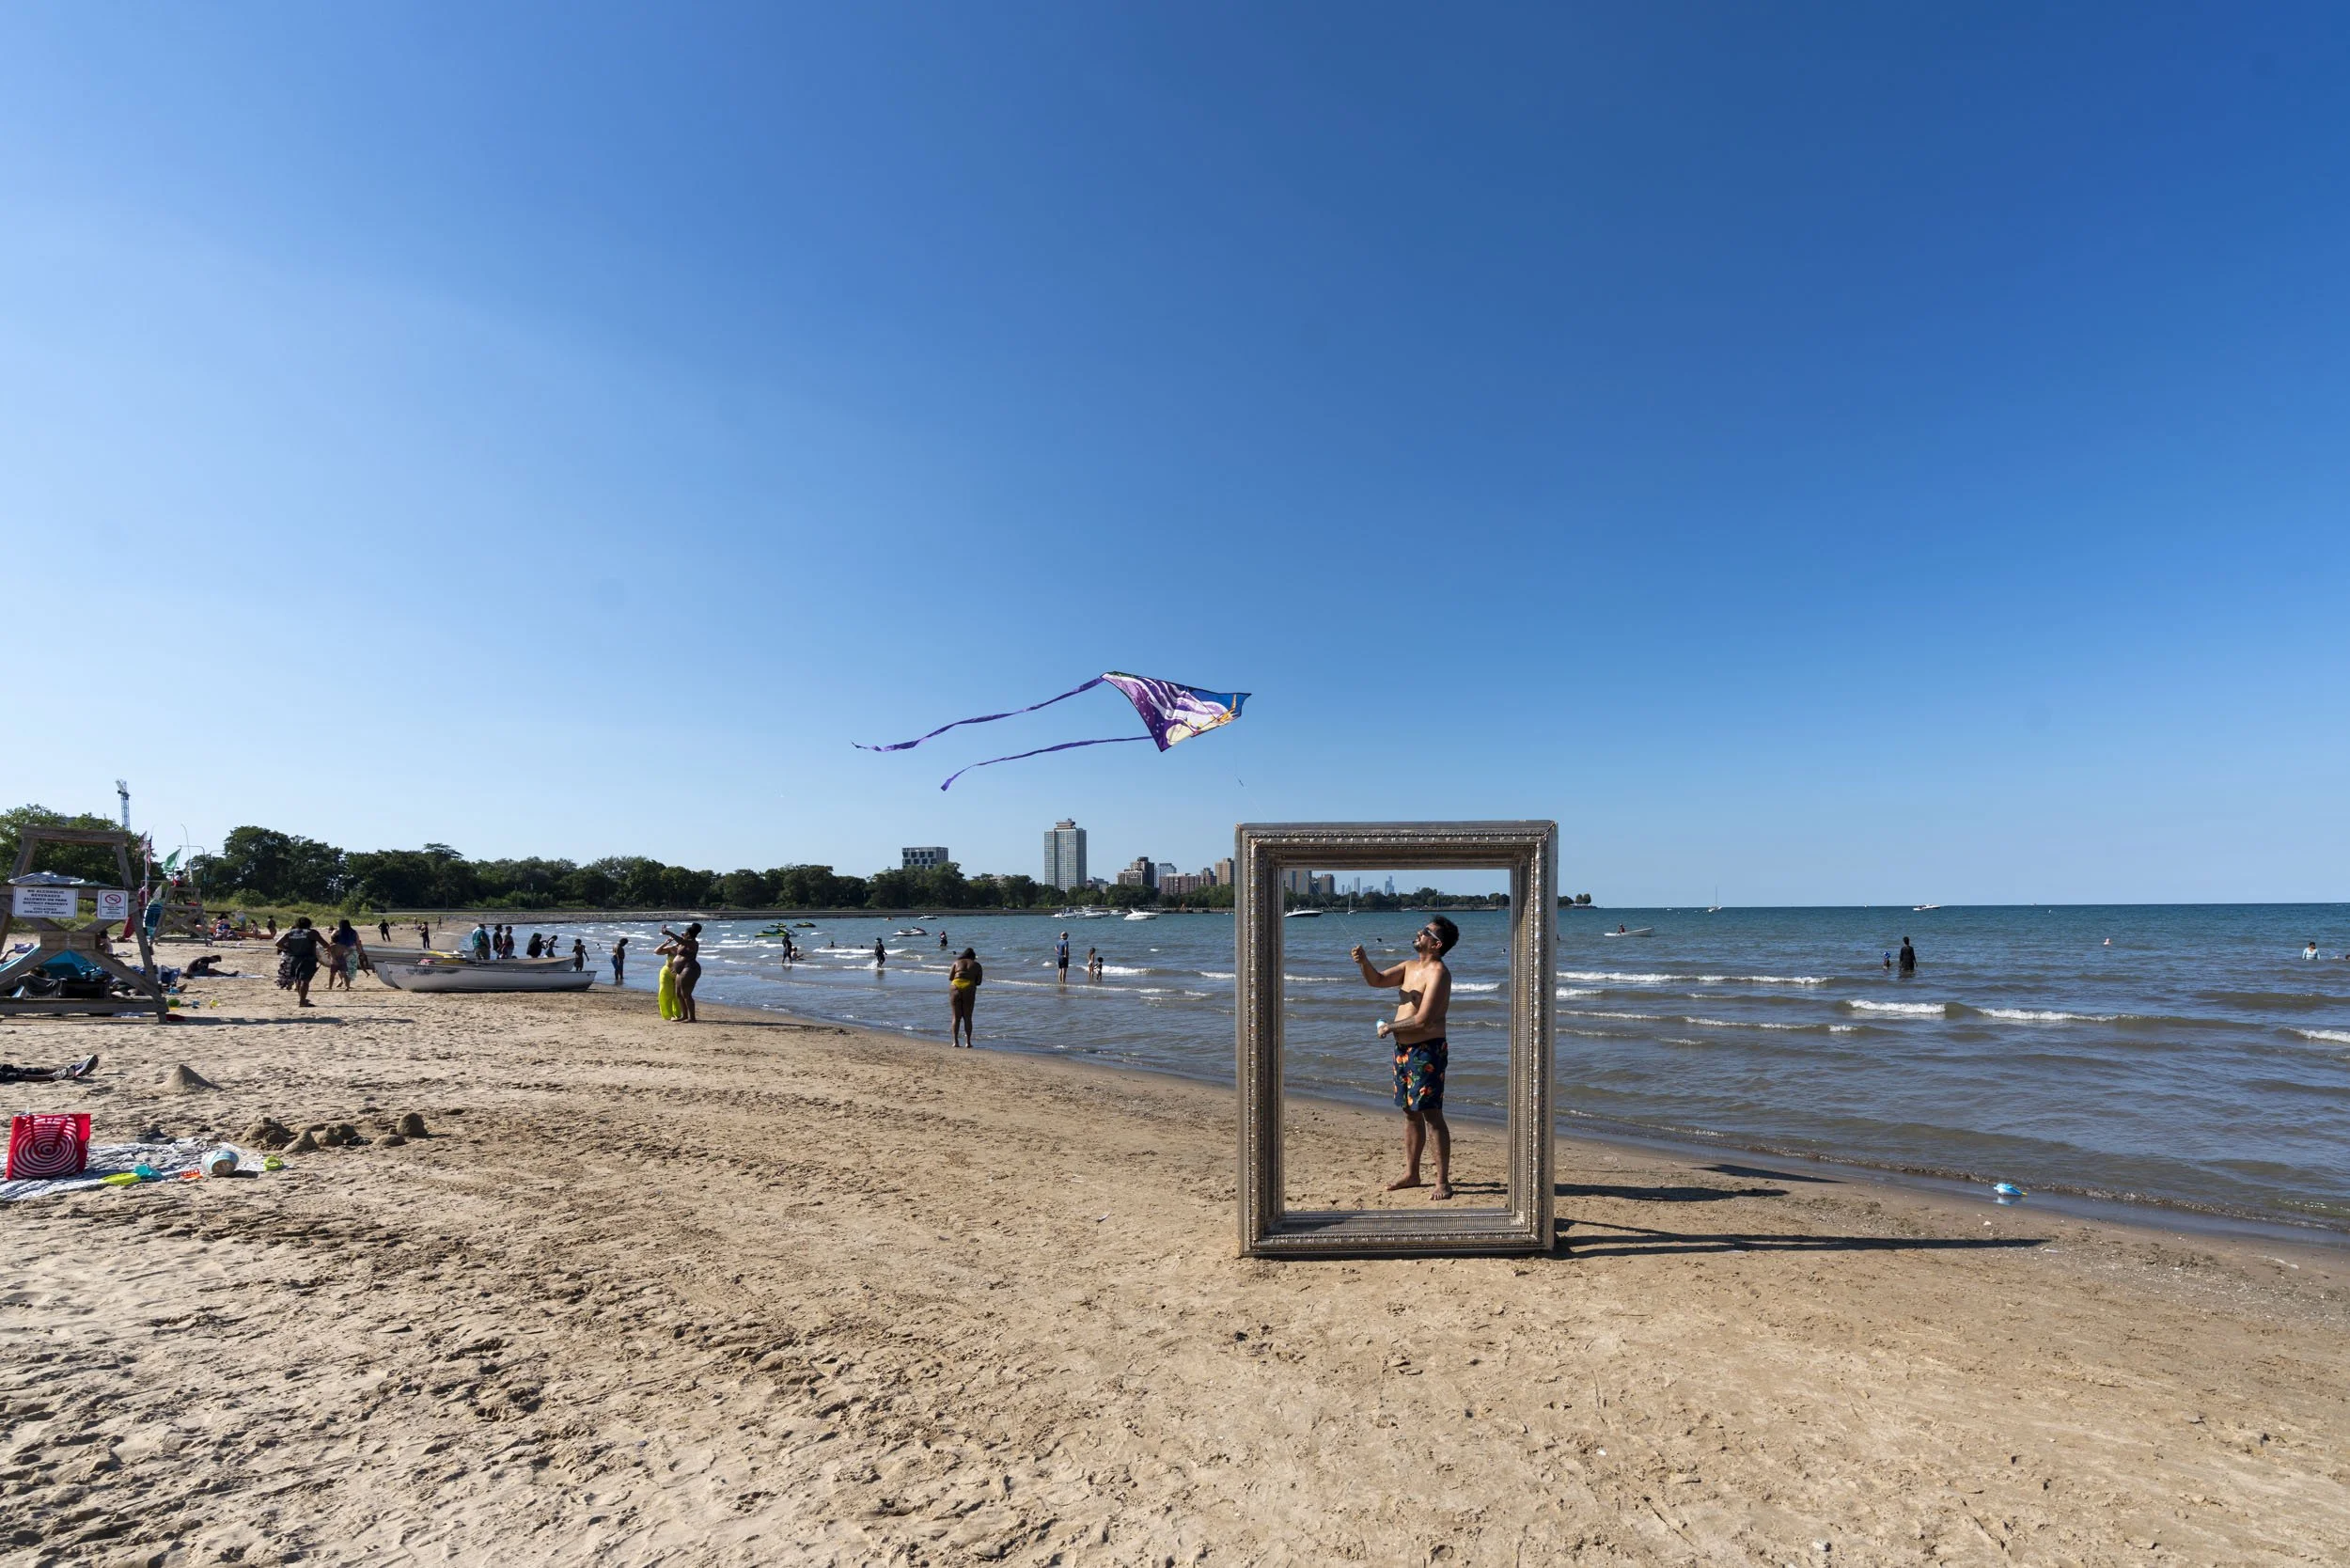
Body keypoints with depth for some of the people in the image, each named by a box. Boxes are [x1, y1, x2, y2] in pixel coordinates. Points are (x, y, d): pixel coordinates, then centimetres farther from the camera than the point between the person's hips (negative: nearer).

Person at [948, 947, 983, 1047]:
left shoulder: (957, 962, 17)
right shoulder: (976, 965, 17)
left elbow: (950, 977, 10)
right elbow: (978, 982, 11)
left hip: (955, 987, 0)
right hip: (969, 989, 0)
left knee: (956, 1017, 6)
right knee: (967, 1017, 7)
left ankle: (956, 1041, -1)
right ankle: (968, 1042, 3)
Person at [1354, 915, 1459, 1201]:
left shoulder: (1438, 973, -16)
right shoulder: (1410, 966, 12)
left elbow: (1423, 1020, -23)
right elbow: (1377, 980, 15)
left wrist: (1389, 1027, -9)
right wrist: (1364, 963, -6)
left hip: (1427, 1051, -9)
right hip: (1404, 1049, 9)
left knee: (1431, 1114, -7)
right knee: (1410, 1112, 15)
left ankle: (1443, 1182, -1)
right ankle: (1411, 1174, 26)